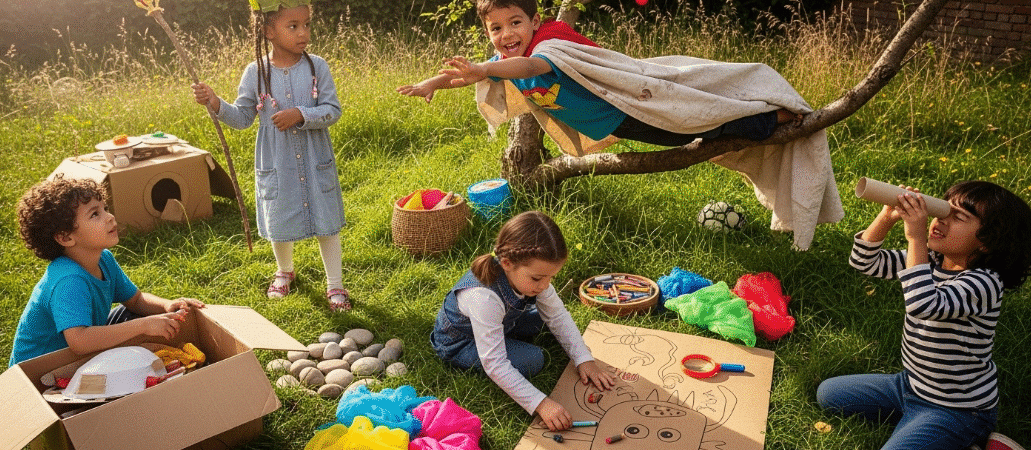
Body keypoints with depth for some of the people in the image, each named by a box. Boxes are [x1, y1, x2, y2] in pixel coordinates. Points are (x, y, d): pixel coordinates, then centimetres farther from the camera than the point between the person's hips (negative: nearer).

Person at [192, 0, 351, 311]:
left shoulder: (317, 67, -7)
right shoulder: (256, 72, -6)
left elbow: (332, 110, -10)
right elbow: (242, 117, 1)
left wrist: (300, 115, -23)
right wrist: (215, 103, -14)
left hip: (316, 163, 0)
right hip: (276, 165, 1)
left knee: (327, 222, 6)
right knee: (280, 223, 14)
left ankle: (335, 284, 22)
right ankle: (284, 271, 44)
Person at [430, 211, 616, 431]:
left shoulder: (530, 274, -22)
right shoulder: (484, 297, -43)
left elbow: (558, 316, -6)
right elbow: (494, 365, -40)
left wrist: (584, 359, -14)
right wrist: (540, 403, -43)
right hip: (460, 343, -7)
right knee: (532, 360, -21)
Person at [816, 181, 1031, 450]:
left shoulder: (984, 283, -27)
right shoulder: (930, 260, -4)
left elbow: (924, 305, -45)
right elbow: (864, 262, -3)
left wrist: (916, 239, -40)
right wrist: (887, 217, -19)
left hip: (956, 408, -8)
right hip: (911, 384, 8)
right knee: (827, 393, 13)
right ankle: (910, 419, 12)